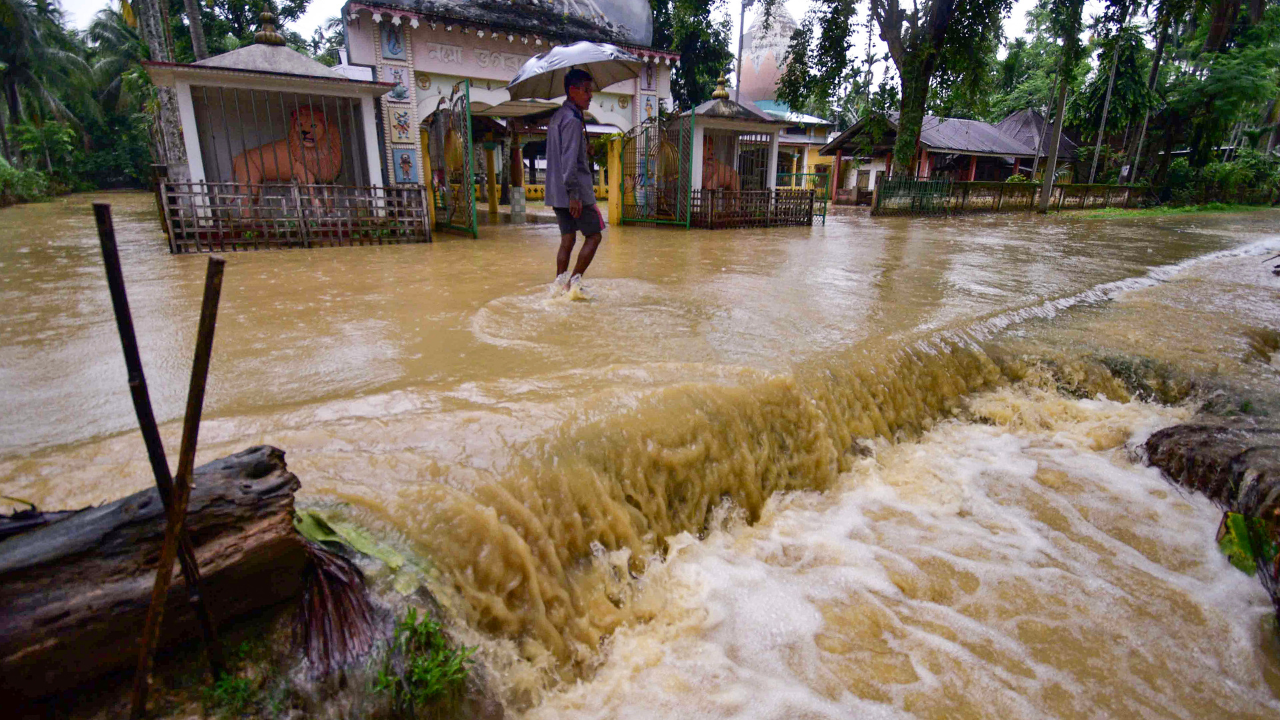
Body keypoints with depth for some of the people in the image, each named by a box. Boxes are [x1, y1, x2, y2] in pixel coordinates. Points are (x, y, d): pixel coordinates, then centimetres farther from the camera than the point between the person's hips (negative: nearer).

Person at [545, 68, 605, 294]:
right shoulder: (572, 119, -12)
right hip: (575, 192, -9)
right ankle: (574, 280, -3)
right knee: (593, 235, 0)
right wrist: (574, 194, -23)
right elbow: (569, 160, -21)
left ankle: (560, 283, 8)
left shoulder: (557, 117, 19)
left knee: (568, 237, 10)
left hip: (557, 193, 9)